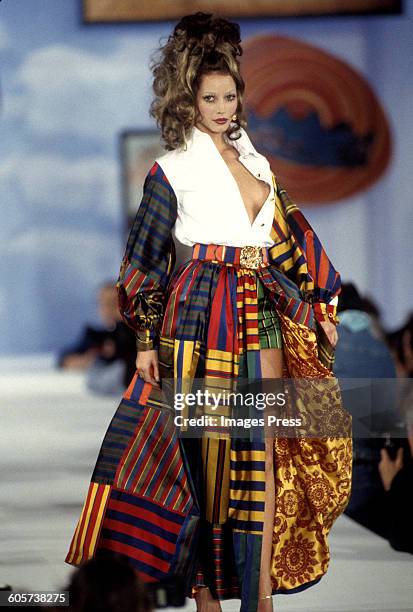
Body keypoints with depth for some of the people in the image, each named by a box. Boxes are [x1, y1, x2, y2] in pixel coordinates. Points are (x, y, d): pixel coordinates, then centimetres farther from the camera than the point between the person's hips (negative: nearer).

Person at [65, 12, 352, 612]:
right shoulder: (173, 169, 1)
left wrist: (319, 306, 18)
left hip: (263, 312, 5)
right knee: (208, 447, -3)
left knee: (263, 449, 0)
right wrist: (145, 340, -4)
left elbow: (287, 235, 21)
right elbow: (147, 257, 0)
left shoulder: (252, 158, 17)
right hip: (202, 315, -5)